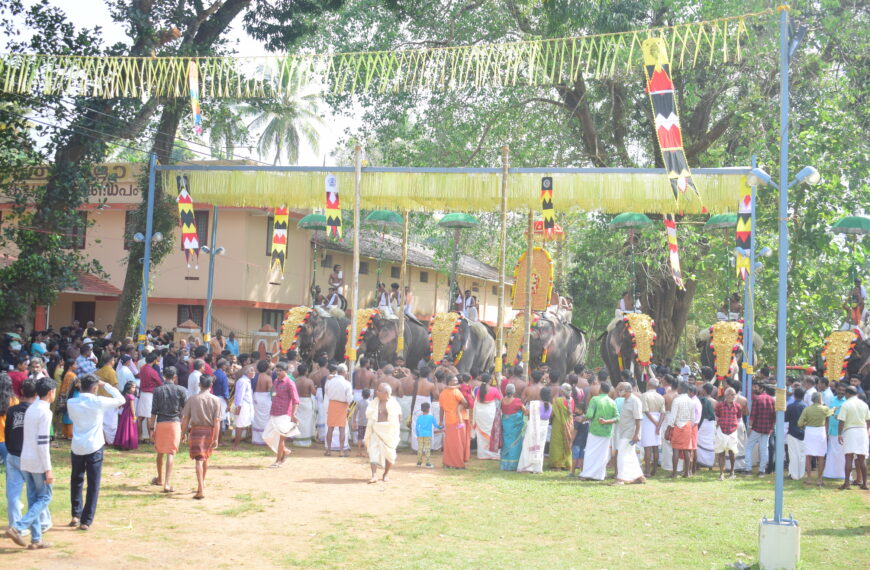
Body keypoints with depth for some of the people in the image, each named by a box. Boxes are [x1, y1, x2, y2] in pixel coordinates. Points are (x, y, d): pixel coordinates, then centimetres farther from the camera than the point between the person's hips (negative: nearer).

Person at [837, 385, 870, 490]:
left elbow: (841, 421, -11)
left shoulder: (846, 405, -5)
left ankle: (847, 482, -12)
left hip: (850, 431, -4)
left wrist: (840, 434, -5)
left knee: (849, 458, -6)